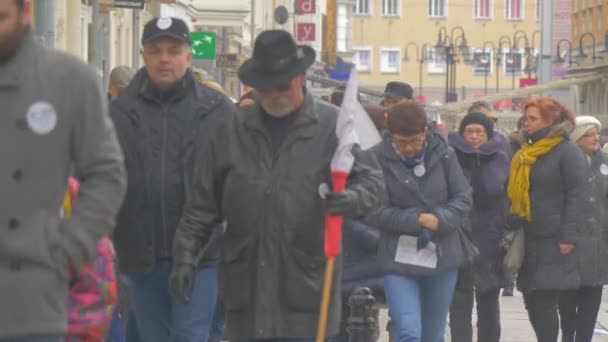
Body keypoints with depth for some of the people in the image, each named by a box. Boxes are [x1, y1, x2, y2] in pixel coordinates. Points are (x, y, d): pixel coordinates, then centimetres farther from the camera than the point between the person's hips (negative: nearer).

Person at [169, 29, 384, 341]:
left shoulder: (333, 126, 1)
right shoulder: (233, 130, 10)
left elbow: (371, 179, -1)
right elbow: (203, 203, 11)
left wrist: (353, 198, -24)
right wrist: (185, 255, 3)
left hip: (306, 288, -3)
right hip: (245, 286, 3)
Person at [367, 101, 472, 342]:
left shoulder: (442, 153, -4)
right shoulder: (378, 158, -12)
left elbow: (463, 199, 1)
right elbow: (375, 212, -12)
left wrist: (439, 220, -16)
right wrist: (418, 220, -18)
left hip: (442, 256, 3)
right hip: (400, 258, -3)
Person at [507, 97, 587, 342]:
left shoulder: (567, 151, -9)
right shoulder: (526, 152, 15)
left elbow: (578, 195, -13)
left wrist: (568, 235, -19)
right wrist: (512, 227, 10)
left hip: (554, 241, -8)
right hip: (530, 240, 8)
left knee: (545, 304, -10)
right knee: (532, 303, 9)